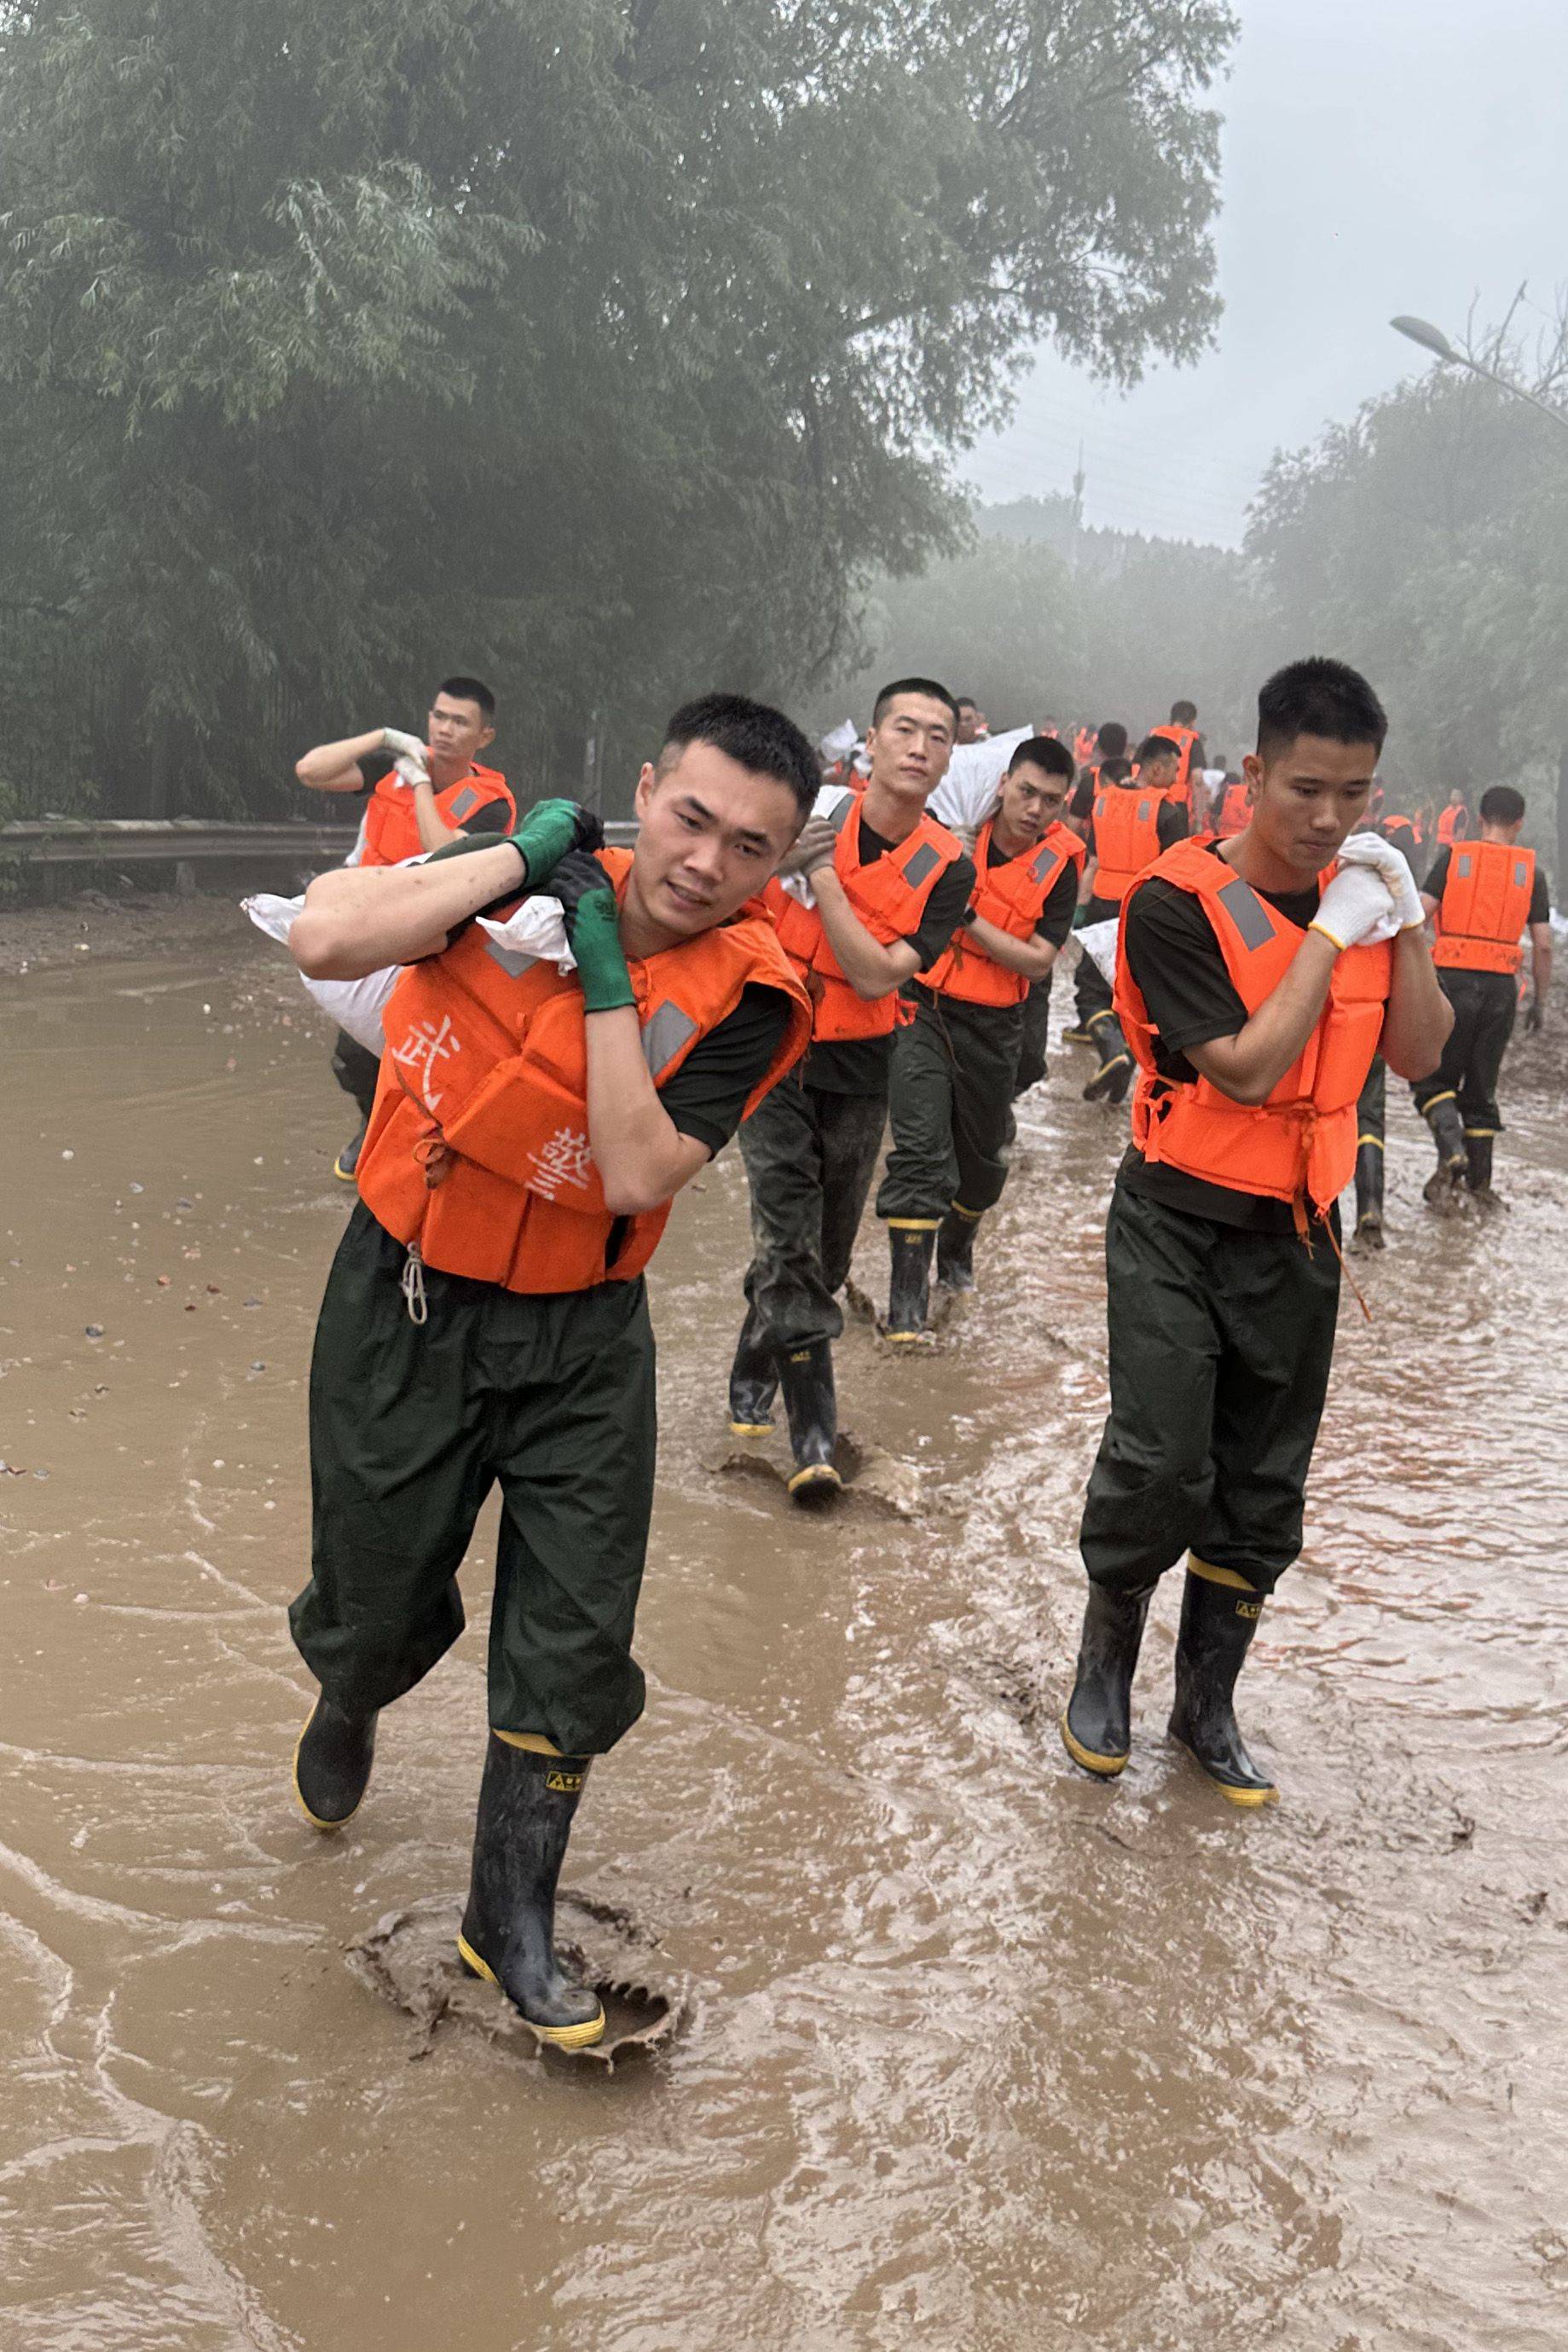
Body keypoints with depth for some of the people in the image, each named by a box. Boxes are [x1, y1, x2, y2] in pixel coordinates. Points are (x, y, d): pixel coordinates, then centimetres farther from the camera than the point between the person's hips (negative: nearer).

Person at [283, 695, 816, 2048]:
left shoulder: (747, 996, -13)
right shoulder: (514, 882, -10)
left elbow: (638, 1177, -24)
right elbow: (324, 942, -25)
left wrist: (605, 968, -25)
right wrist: (521, 856, -24)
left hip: (579, 1339, 0)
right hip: (405, 1310, 0)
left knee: (575, 1649, 3)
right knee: (379, 1611, 16)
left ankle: (513, 1920, 25)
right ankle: (345, 1714, 54)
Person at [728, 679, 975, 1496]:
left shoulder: (947, 869, -6)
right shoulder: (810, 811, -9)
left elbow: (876, 977, -16)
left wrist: (822, 875, -22)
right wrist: (779, 858, -21)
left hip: (857, 1069, 3)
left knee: (822, 1260, 13)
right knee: (790, 1240, -16)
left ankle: (756, 1375, 35)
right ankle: (813, 1425, -11)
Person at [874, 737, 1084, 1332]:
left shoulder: (1060, 861, -7)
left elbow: (1038, 962, -14)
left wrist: (969, 916, -21)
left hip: (992, 1025, 2)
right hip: (924, 1008, -2)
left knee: (983, 1159, 17)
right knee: (921, 1147, -14)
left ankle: (955, 1250, 47)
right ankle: (907, 1300, -12)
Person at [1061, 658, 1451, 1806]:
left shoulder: (1360, 893, 2)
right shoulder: (1177, 903, -16)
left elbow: (1419, 1056, 0)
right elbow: (1247, 1069, -22)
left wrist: (1406, 924, -11)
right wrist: (1332, 935, -21)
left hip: (1298, 1234, 5)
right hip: (1179, 1223, -5)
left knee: (1264, 1490, 10)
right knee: (1160, 1460, -13)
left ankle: (1208, 1702, 27)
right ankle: (1106, 1660, 14)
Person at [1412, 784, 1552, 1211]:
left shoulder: (1453, 857, 3)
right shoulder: (1529, 870, 8)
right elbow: (1543, 944, 5)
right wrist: (1541, 1000, 13)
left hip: (1454, 979, -2)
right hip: (1502, 984, 2)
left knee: (1435, 1077, 7)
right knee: (1481, 1085, 12)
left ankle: (1451, 1152, -19)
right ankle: (1479, 1184, 14)